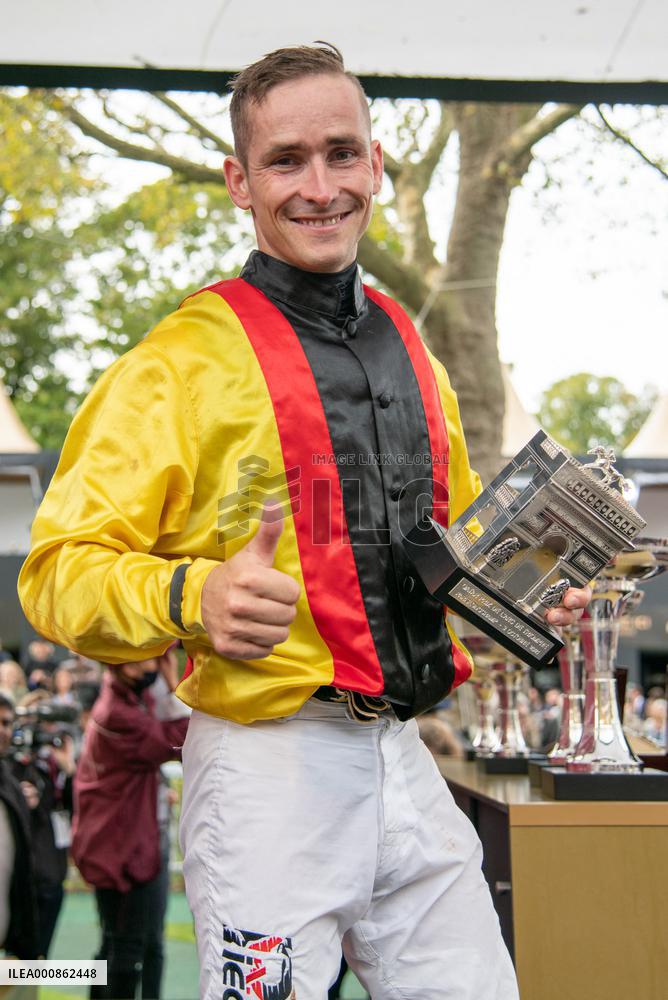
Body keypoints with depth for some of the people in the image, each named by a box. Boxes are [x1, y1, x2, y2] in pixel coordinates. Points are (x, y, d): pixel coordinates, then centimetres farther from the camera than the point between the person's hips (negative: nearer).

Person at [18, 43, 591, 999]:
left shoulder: (413, 355, 15)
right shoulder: (182, 361, -6)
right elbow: (59, 571, -10)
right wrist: (192, 597, -27)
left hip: (405, 760, 6)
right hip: (271, 766, -6)